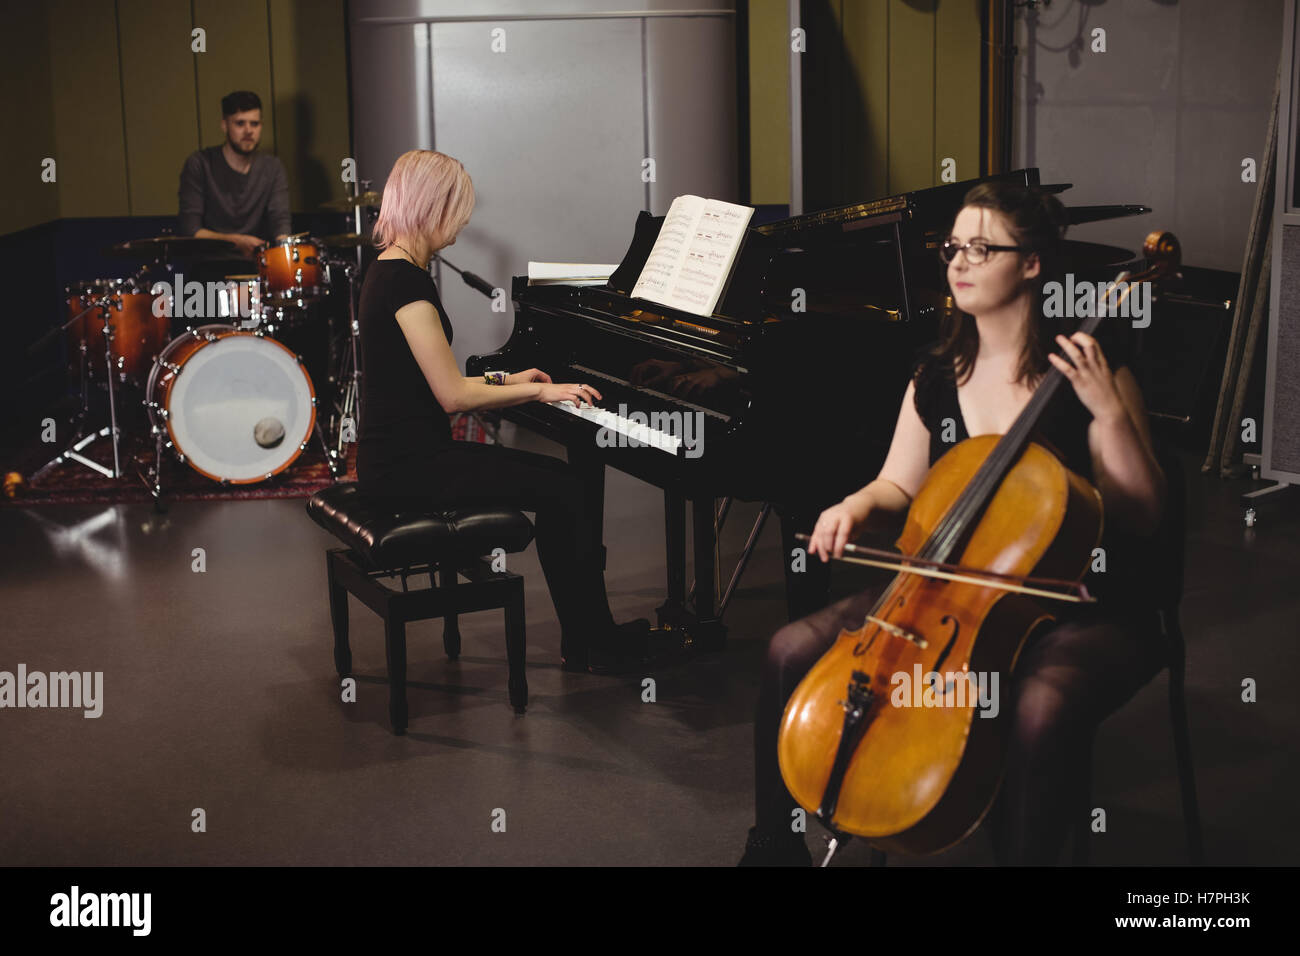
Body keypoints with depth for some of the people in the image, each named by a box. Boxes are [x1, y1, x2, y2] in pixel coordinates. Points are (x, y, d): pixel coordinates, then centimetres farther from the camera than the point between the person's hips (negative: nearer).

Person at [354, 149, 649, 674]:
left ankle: (585, 639, 14)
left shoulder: (387, 271, 13)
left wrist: (506, 380, 22)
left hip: (400, 456, 10)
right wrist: (539, 391, -9)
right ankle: (593, 644, 6)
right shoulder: (406, 280, -19)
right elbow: (454, 396, -21)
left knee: (557, 479, 12)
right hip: (409, 467, -10)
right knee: (563, 490, -7)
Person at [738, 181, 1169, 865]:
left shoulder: (1087, 373, -9)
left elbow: (1143, 519, -13)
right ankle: (775, 846, 8)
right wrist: (858, 507, -5)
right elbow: (899, 485, 17)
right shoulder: (936, 377, 7)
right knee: (792, 652, -9)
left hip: (1079, 608, -5)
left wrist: (1111, 411, -24)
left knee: (1042, 708, -39)